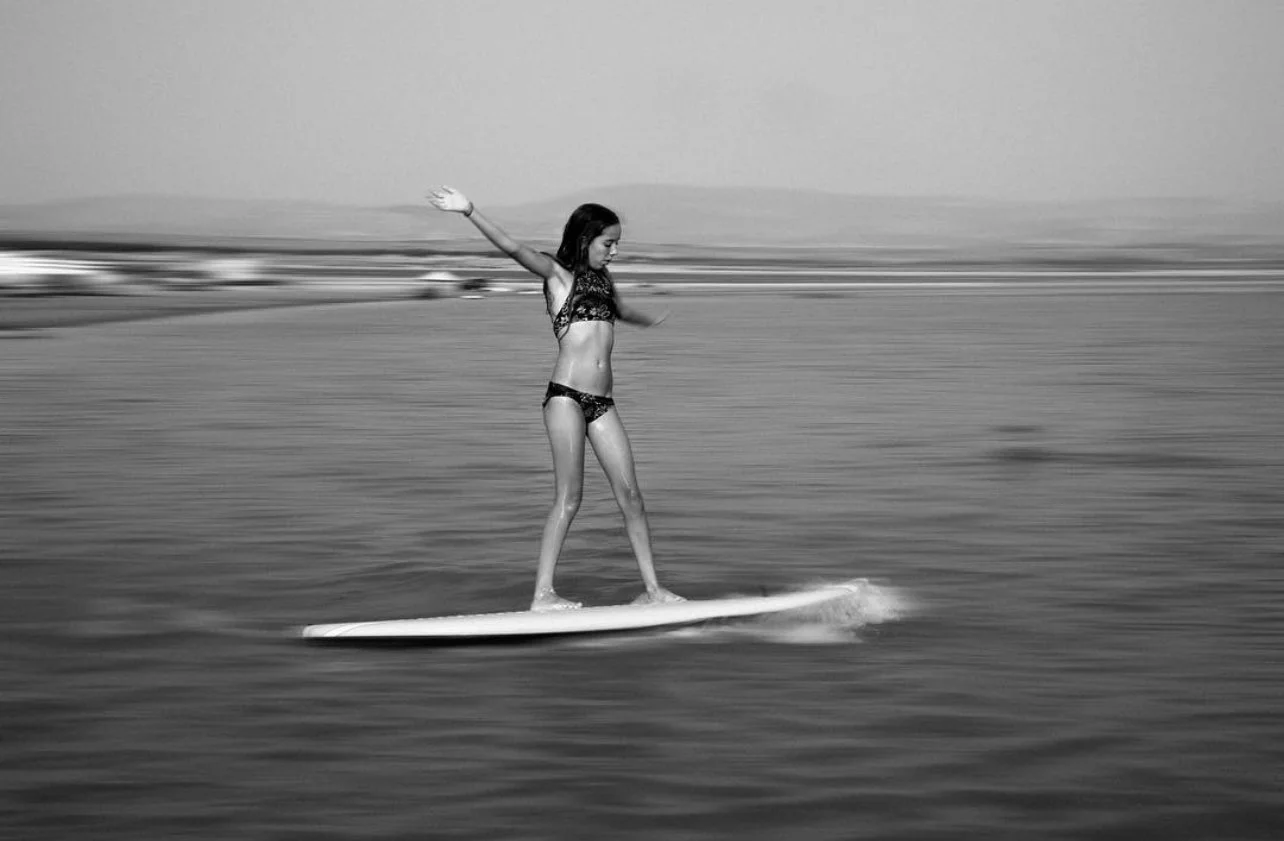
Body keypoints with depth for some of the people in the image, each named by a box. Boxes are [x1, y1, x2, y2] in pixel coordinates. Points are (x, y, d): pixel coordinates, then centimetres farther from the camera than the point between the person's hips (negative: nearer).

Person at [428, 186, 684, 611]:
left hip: (601, 401, 6)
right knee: (569, 496, -9)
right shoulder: (556, 272, 2)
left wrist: (649, 320, 66)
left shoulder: (602, 279, 22)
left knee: (630, 493, 2)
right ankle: (543, 592, -6)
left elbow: (620, 310, 45)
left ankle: (651, 588, 8)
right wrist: (470, 212, -30)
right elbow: (513, 248, -15)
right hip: (566, 396, -6)